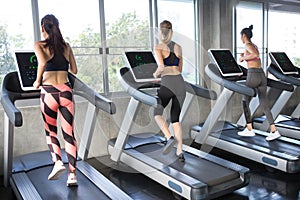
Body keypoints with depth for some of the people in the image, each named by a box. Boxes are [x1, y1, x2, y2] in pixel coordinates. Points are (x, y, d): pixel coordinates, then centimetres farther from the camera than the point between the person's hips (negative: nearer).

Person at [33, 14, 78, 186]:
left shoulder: (39, 45, 1)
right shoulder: (66, 46, 11)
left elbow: (43, 62, -19)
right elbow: (74, 70, 13)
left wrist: (38, 81, -6)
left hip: (49, 92, -2)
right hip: (66, 91, 2)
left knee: (50, 131, 18)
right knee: (69, 134, 6)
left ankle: (58, 162, -1)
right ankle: (72, 175, 6)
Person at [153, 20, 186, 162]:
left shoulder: (158, 47, -3)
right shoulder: (178, 47, 14)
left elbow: (161, 66, -16)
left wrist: (156, 74, 4)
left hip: (167, 83, -5)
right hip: (180, 82, 5)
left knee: (157, 113, 17)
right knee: (175, 119, 14)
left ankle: (170, 138, -4)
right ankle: (180, 151, 9)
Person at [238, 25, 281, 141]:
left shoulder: (248, 45, -5)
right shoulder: (255, 46, 21)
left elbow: (255, 55, -25)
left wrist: (243, 57, -11)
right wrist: (245, 56, 28)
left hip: (253, 76, -8)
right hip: (262, 75, 8)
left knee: (245, 101, 8)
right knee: (264, 103, 7)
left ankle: (249, 129, 11)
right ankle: (274, 131, 0)